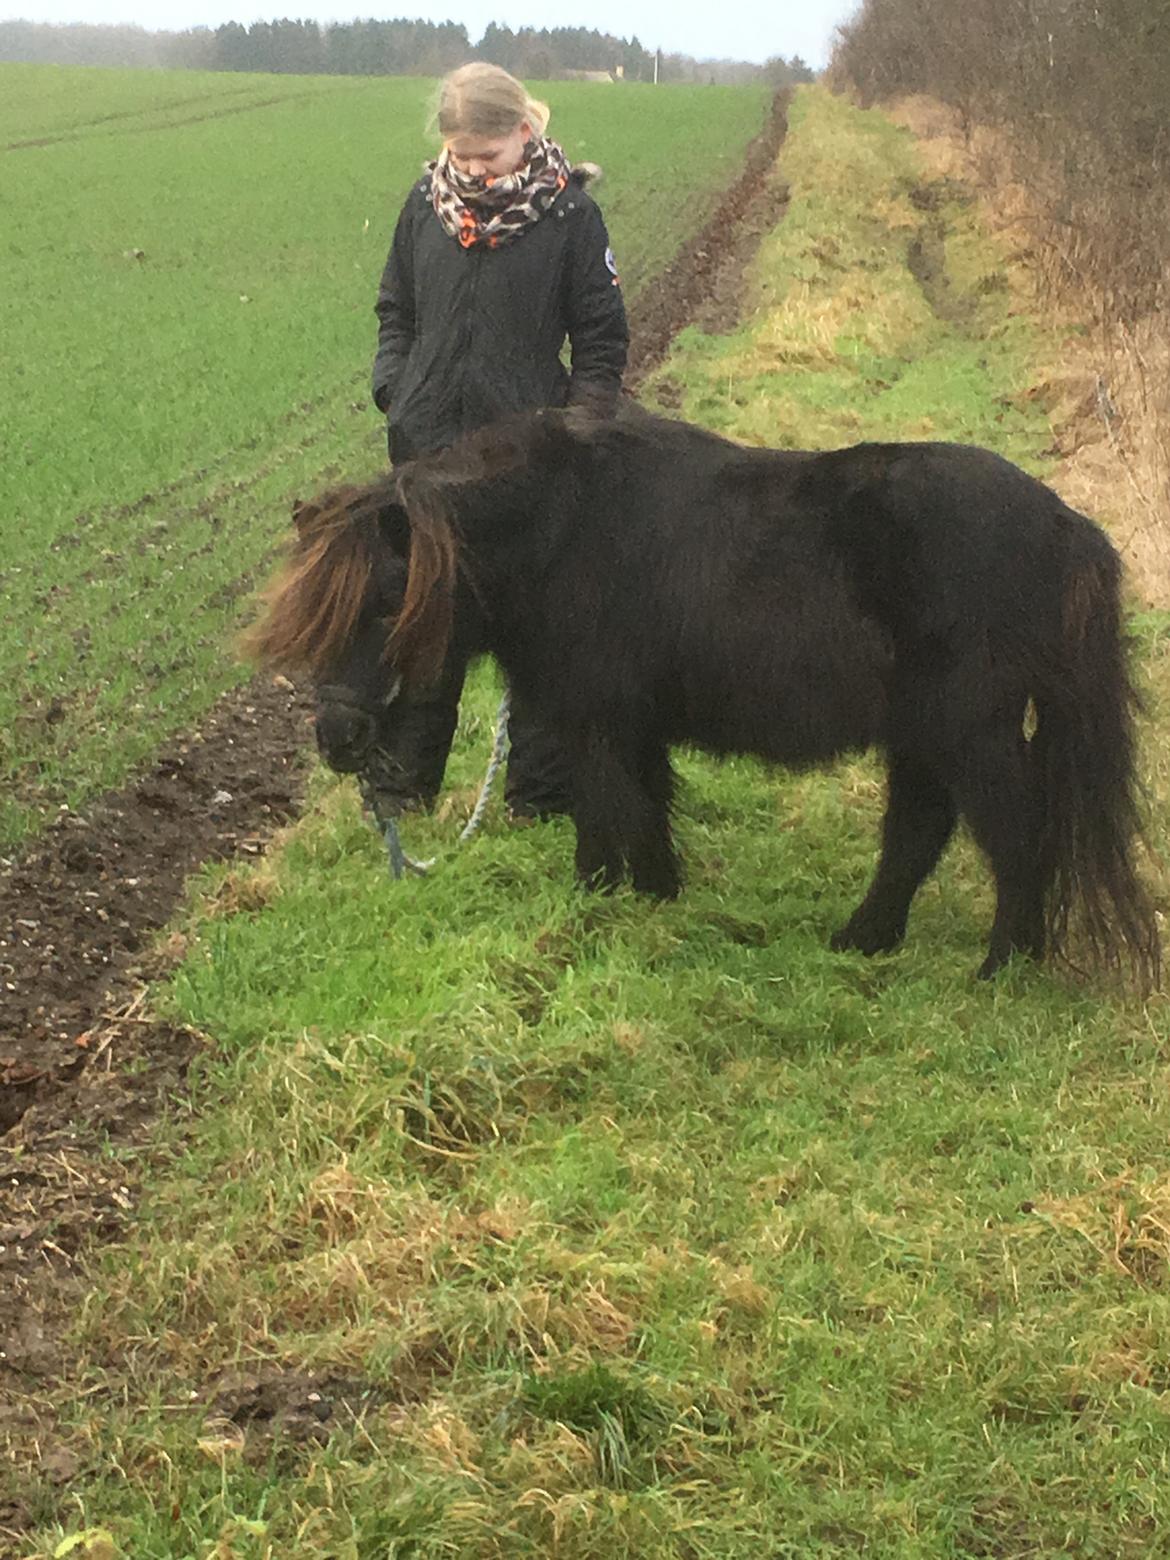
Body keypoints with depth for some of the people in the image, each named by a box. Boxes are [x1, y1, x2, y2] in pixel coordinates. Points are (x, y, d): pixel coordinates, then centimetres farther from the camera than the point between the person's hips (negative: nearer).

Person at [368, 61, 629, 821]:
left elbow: (603, 337, 0)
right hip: (428, 445, 4)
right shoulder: (428, 204, 3)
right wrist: (394, 390, 3)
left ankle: (541, 796, 13)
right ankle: (403, 781, 24)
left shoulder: (569, 211, -6)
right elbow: (395, 309, 16)